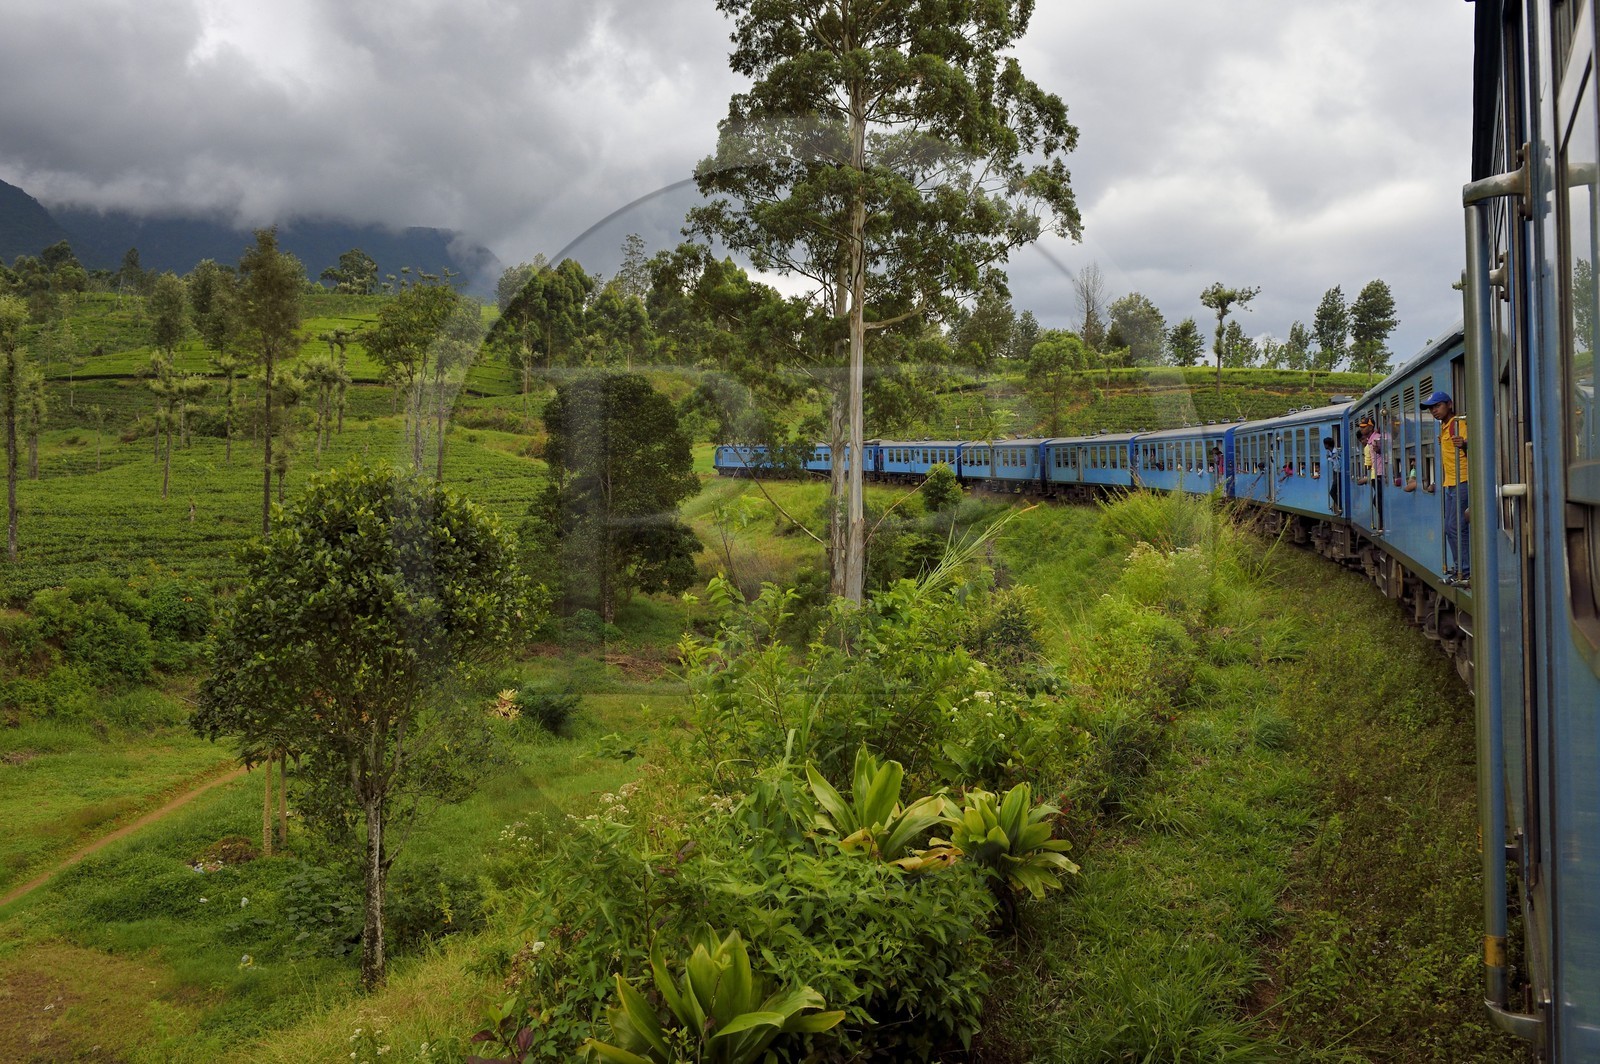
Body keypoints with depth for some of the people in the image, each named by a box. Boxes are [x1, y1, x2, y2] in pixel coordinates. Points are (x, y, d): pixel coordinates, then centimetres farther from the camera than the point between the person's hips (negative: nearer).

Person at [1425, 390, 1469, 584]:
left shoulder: (1458, 424, -11)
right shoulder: (1444, 427, 17)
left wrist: (1463, 444, -43)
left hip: (1461, 482, -10)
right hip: (1450, 484, 10)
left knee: (1456, 527, -12)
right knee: (1450, 528, 12)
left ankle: (1467, 572, -10)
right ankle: (1459, 568, 19)